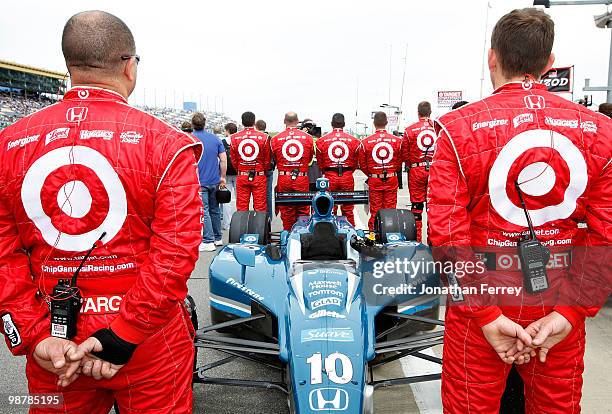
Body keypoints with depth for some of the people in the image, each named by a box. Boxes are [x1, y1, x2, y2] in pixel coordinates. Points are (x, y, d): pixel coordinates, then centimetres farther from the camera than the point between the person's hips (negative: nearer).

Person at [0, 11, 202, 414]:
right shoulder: (164, 142, -12)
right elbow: (176, 251, -18)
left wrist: (33, 335, -3)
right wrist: (123, 336, -13)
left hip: (51, 348, 3)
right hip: (150, 348, -2)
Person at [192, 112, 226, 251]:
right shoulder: (215, 138, 6)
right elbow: (223, 159, 4)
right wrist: (222, 177, 11)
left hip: (199, 181, -5)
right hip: (215, 181, 5)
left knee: (203, 211, -2)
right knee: (214, 210, 15)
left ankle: (208, 241, -2)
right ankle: (217, 238, 24)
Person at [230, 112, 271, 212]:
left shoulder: (234, 138, -1)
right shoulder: (264, 137, -6)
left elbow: (233, 160, 6)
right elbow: (267, 160, 1)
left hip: (242, 177, 2)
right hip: (259, 177, -1)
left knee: (242, 208, 8)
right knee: (260, 208, 5)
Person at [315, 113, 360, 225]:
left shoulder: (321, 140, 0)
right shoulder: (353, 140, 1)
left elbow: (320, 162, 6)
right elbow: (355, 162, 7)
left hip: (330, 178, 0)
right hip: (348, 178, 0)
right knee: (348, 209, 9)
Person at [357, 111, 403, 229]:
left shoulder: (365, 142, -6)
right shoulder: (397, 141, -3)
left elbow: (362, 165, 1)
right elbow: (399, 163, 4)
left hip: (374, 181, -1)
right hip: (392, 180, 1)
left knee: (375, 211, 7)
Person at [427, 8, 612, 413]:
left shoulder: (460, 127, -10)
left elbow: (447, 231, -15)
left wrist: (486, 315, -10)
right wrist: (571, 312, -4)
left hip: (481, 303, -3)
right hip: (561, 305, 3)